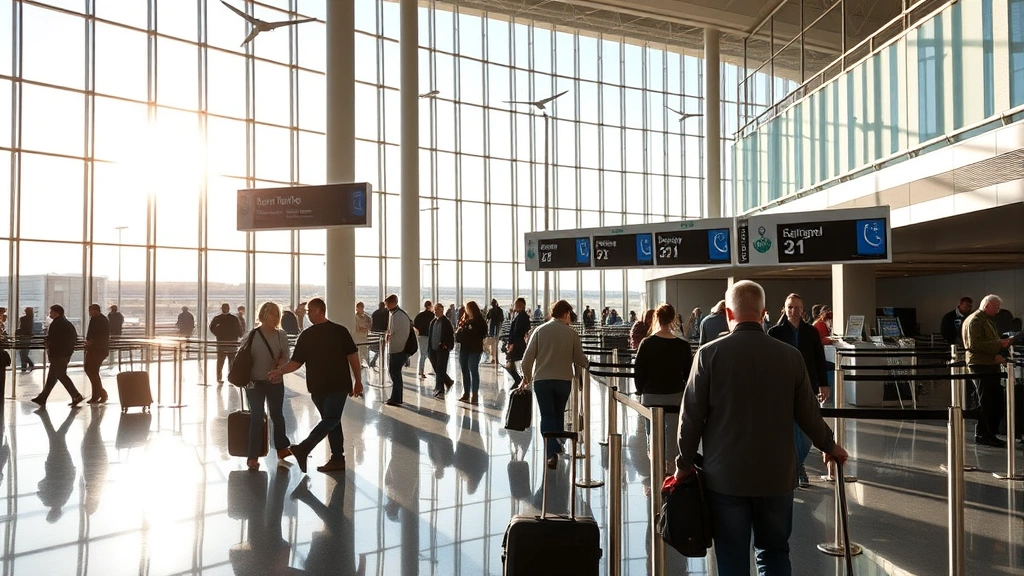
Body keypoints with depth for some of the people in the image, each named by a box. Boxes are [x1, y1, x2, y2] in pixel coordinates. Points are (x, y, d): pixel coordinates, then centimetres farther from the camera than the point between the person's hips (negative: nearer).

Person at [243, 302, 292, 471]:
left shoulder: (281, 335, -1)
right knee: (257, 417, -2)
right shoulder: (252, 335, -9)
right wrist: (245, 379, -13)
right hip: (256, 382, -3)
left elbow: (286, 355, 4)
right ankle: (252, 456, 4)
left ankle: (282, 448, 32)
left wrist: (281, 362, -18)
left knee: (277, 414, 15)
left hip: (276, 382, 3)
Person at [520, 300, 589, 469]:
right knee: (559, 414, 20)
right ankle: (557, 446, 33)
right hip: (564, 379, 1)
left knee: (547, 415, 1)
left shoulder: (540, 330, -2)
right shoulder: (571, 333, -2)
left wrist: (526, 377, 11)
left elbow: (528, 357, -4)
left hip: (541, 379, -1)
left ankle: (552, 452, -13)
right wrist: (587, 363, 24)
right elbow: (580, 359, 1)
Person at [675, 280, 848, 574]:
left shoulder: (710, 354, -10)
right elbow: (808, 413, 5)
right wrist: (829, 446, 24)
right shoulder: (790, 355, -4)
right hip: (777, 475, 2)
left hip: (726, 476, -2)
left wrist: (685, 463, 6)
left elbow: (692, 415, -7)